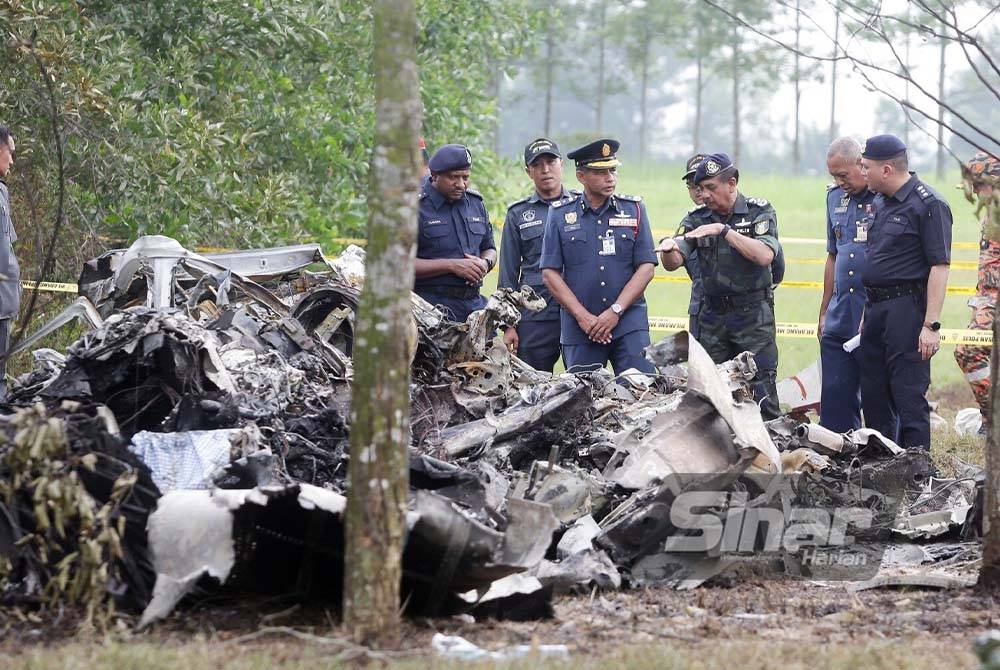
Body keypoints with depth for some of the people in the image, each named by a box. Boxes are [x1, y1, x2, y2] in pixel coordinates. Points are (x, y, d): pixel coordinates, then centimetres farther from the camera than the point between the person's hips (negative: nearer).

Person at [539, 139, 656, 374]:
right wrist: (582, 316, -8)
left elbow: (646, 267, 2)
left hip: (629, 322, 0)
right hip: (578, 326, 0)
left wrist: (615, 311, -9)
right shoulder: (560, 215, 6)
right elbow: (550, 273, 2)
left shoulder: (634, 210, 7)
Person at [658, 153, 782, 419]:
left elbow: (764, 256, -17)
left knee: (760, 389, -9)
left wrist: (724, 230, -22)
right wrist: (668, 249, -23)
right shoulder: (697, 219, 8)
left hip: (752, 314, -4)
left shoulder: (759, 212, -2)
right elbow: (673, 263, 0)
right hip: (713, 315, 4)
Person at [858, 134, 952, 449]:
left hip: (907, 308, -9)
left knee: (909, 397, -8)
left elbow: (939, 267, -16)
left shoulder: (929, 206, -12)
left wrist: (931, 325, -21)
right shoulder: (879, 203, 15)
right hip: (875, 308, 9)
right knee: (873, 396, 13)